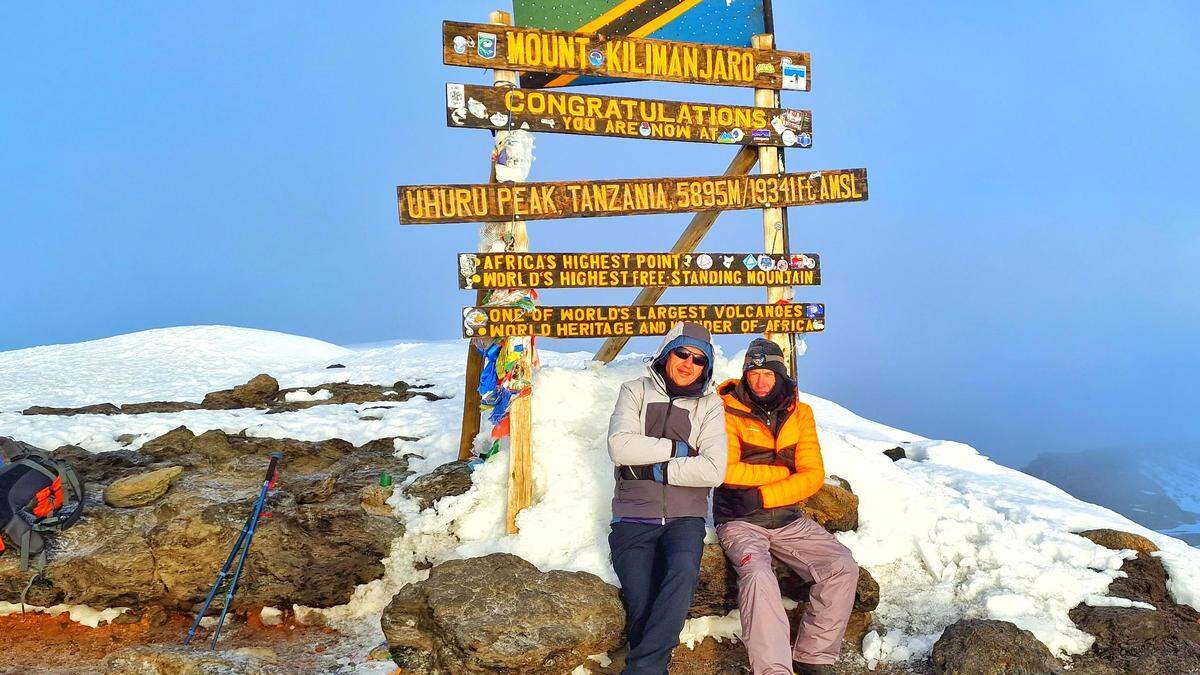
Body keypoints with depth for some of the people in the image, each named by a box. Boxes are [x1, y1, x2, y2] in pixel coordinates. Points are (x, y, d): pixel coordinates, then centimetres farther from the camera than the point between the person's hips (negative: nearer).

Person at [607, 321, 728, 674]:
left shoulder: (709, 404, 11)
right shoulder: (636, 391, 12)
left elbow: (713, 470, -4)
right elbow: (620, 446, -7)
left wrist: (653, 470, -6)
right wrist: (678, 449, -4)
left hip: (685, 517, 0)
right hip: (634, 517, 1)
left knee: (683, 570, -32)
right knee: (643, 605, -22)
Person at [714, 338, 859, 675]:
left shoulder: (800, 413, 7)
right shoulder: (728, 411, -3)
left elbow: (813, 475, -2)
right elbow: (726, 471, -13)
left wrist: (761, 496, -13)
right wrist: (783, 471, -8)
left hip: (788, 518, 4)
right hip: (740, 519, -4)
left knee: (843, 566, -16)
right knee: (758, 574, -32)